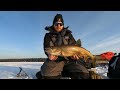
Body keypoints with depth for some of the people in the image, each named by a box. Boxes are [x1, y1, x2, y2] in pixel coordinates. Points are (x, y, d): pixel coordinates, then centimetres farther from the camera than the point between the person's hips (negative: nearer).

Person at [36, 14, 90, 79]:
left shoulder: (68, 34, 21)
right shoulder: (48, 35, 12)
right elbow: (47, 48, -3)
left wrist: (75, 54, -12)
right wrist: (50, 54, -27)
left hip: (69, 60, 4)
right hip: (55, 59, -3)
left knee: (84, 74, -20)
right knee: (48, 76, -34)